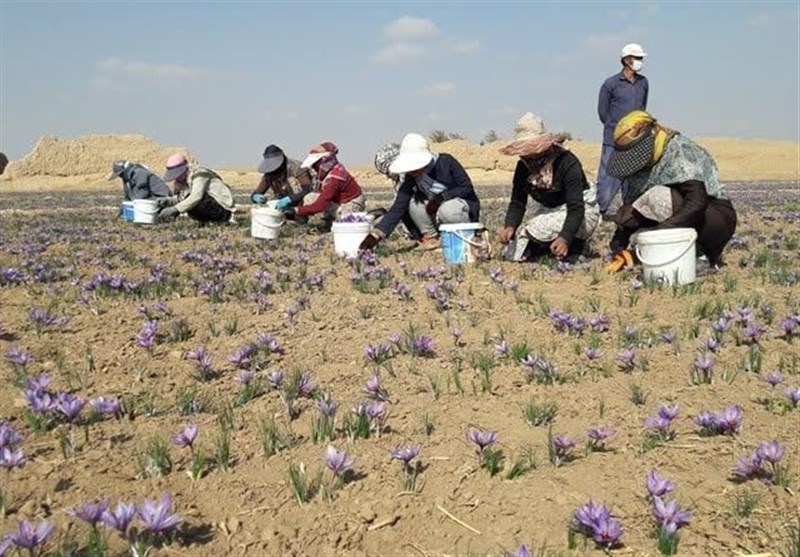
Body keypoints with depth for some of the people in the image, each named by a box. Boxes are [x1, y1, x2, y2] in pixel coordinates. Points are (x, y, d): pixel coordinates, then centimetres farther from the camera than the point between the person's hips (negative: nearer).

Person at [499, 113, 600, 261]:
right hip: (549, 211, 7)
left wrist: (565, 238, -50)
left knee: (542, 225, -38)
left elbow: (576, 208, -34)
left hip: (582, 214, -7)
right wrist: (510, 226, -33)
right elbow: (517, 202, -11)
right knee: (511, 254, 1)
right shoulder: (523, 167, -9)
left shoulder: (568, 163, -28)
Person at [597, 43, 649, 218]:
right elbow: (602, 111, 3)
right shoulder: (611, 84, -5)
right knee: (608, 176, -7)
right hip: (614, 140, -5)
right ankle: (601, 210, -2)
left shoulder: (644, 83, 9)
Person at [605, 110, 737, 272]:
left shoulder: (679, 151, -18)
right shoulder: (643, 164, 6)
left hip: (720, 220, -8)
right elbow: (630, 207, 6)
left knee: (658, 197, -30)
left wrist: (662, 231, -36)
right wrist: (619, 247, -7)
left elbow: (697, 202, -31)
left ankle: (708, 254, -15)